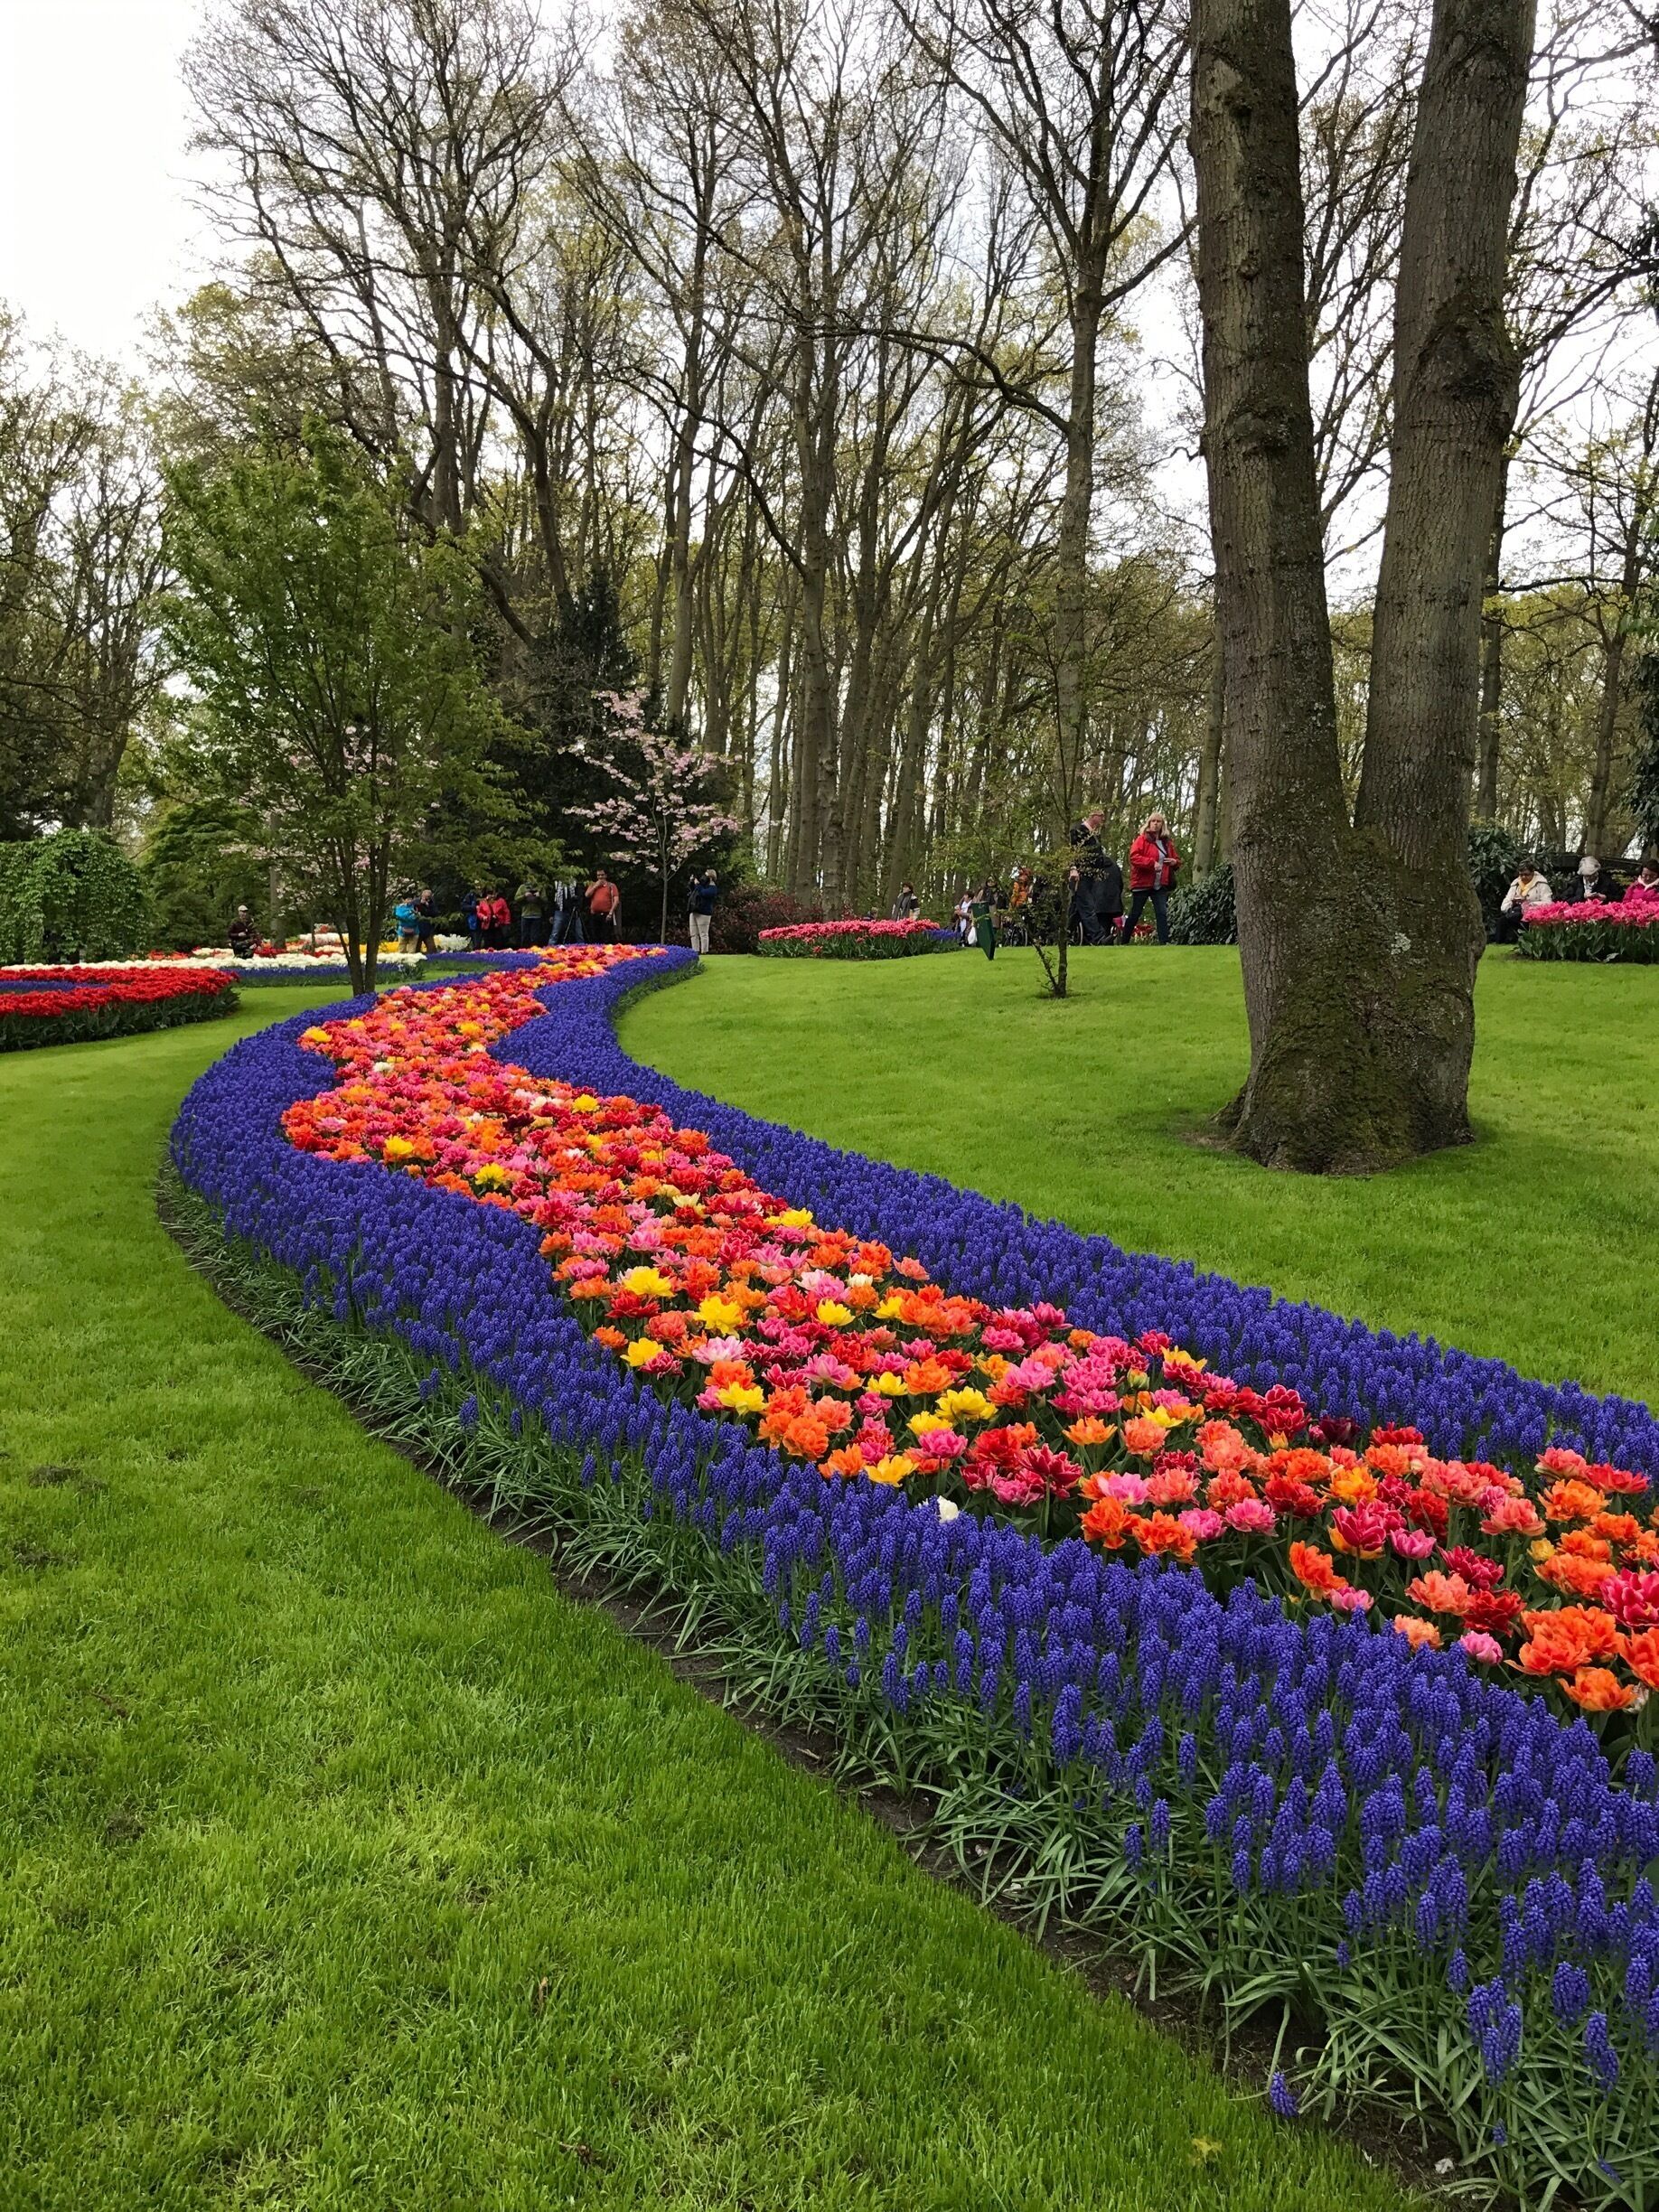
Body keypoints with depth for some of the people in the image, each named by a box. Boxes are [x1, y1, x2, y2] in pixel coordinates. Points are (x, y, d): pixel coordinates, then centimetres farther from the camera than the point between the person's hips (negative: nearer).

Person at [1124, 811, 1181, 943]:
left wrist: (1175, 862, 0)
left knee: (1162, 913, -7)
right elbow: (1133, 857, -16)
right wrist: (1152, 863, -24)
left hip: (1161, 886, 4)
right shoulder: (1142, 839, -3)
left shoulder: (1167, 842, 13)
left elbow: (1177, 859, 25)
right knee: (1134, 914, 4)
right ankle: (1124, 942, 14)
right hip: (1142, 883, -4)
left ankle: (1164, 942, -11)